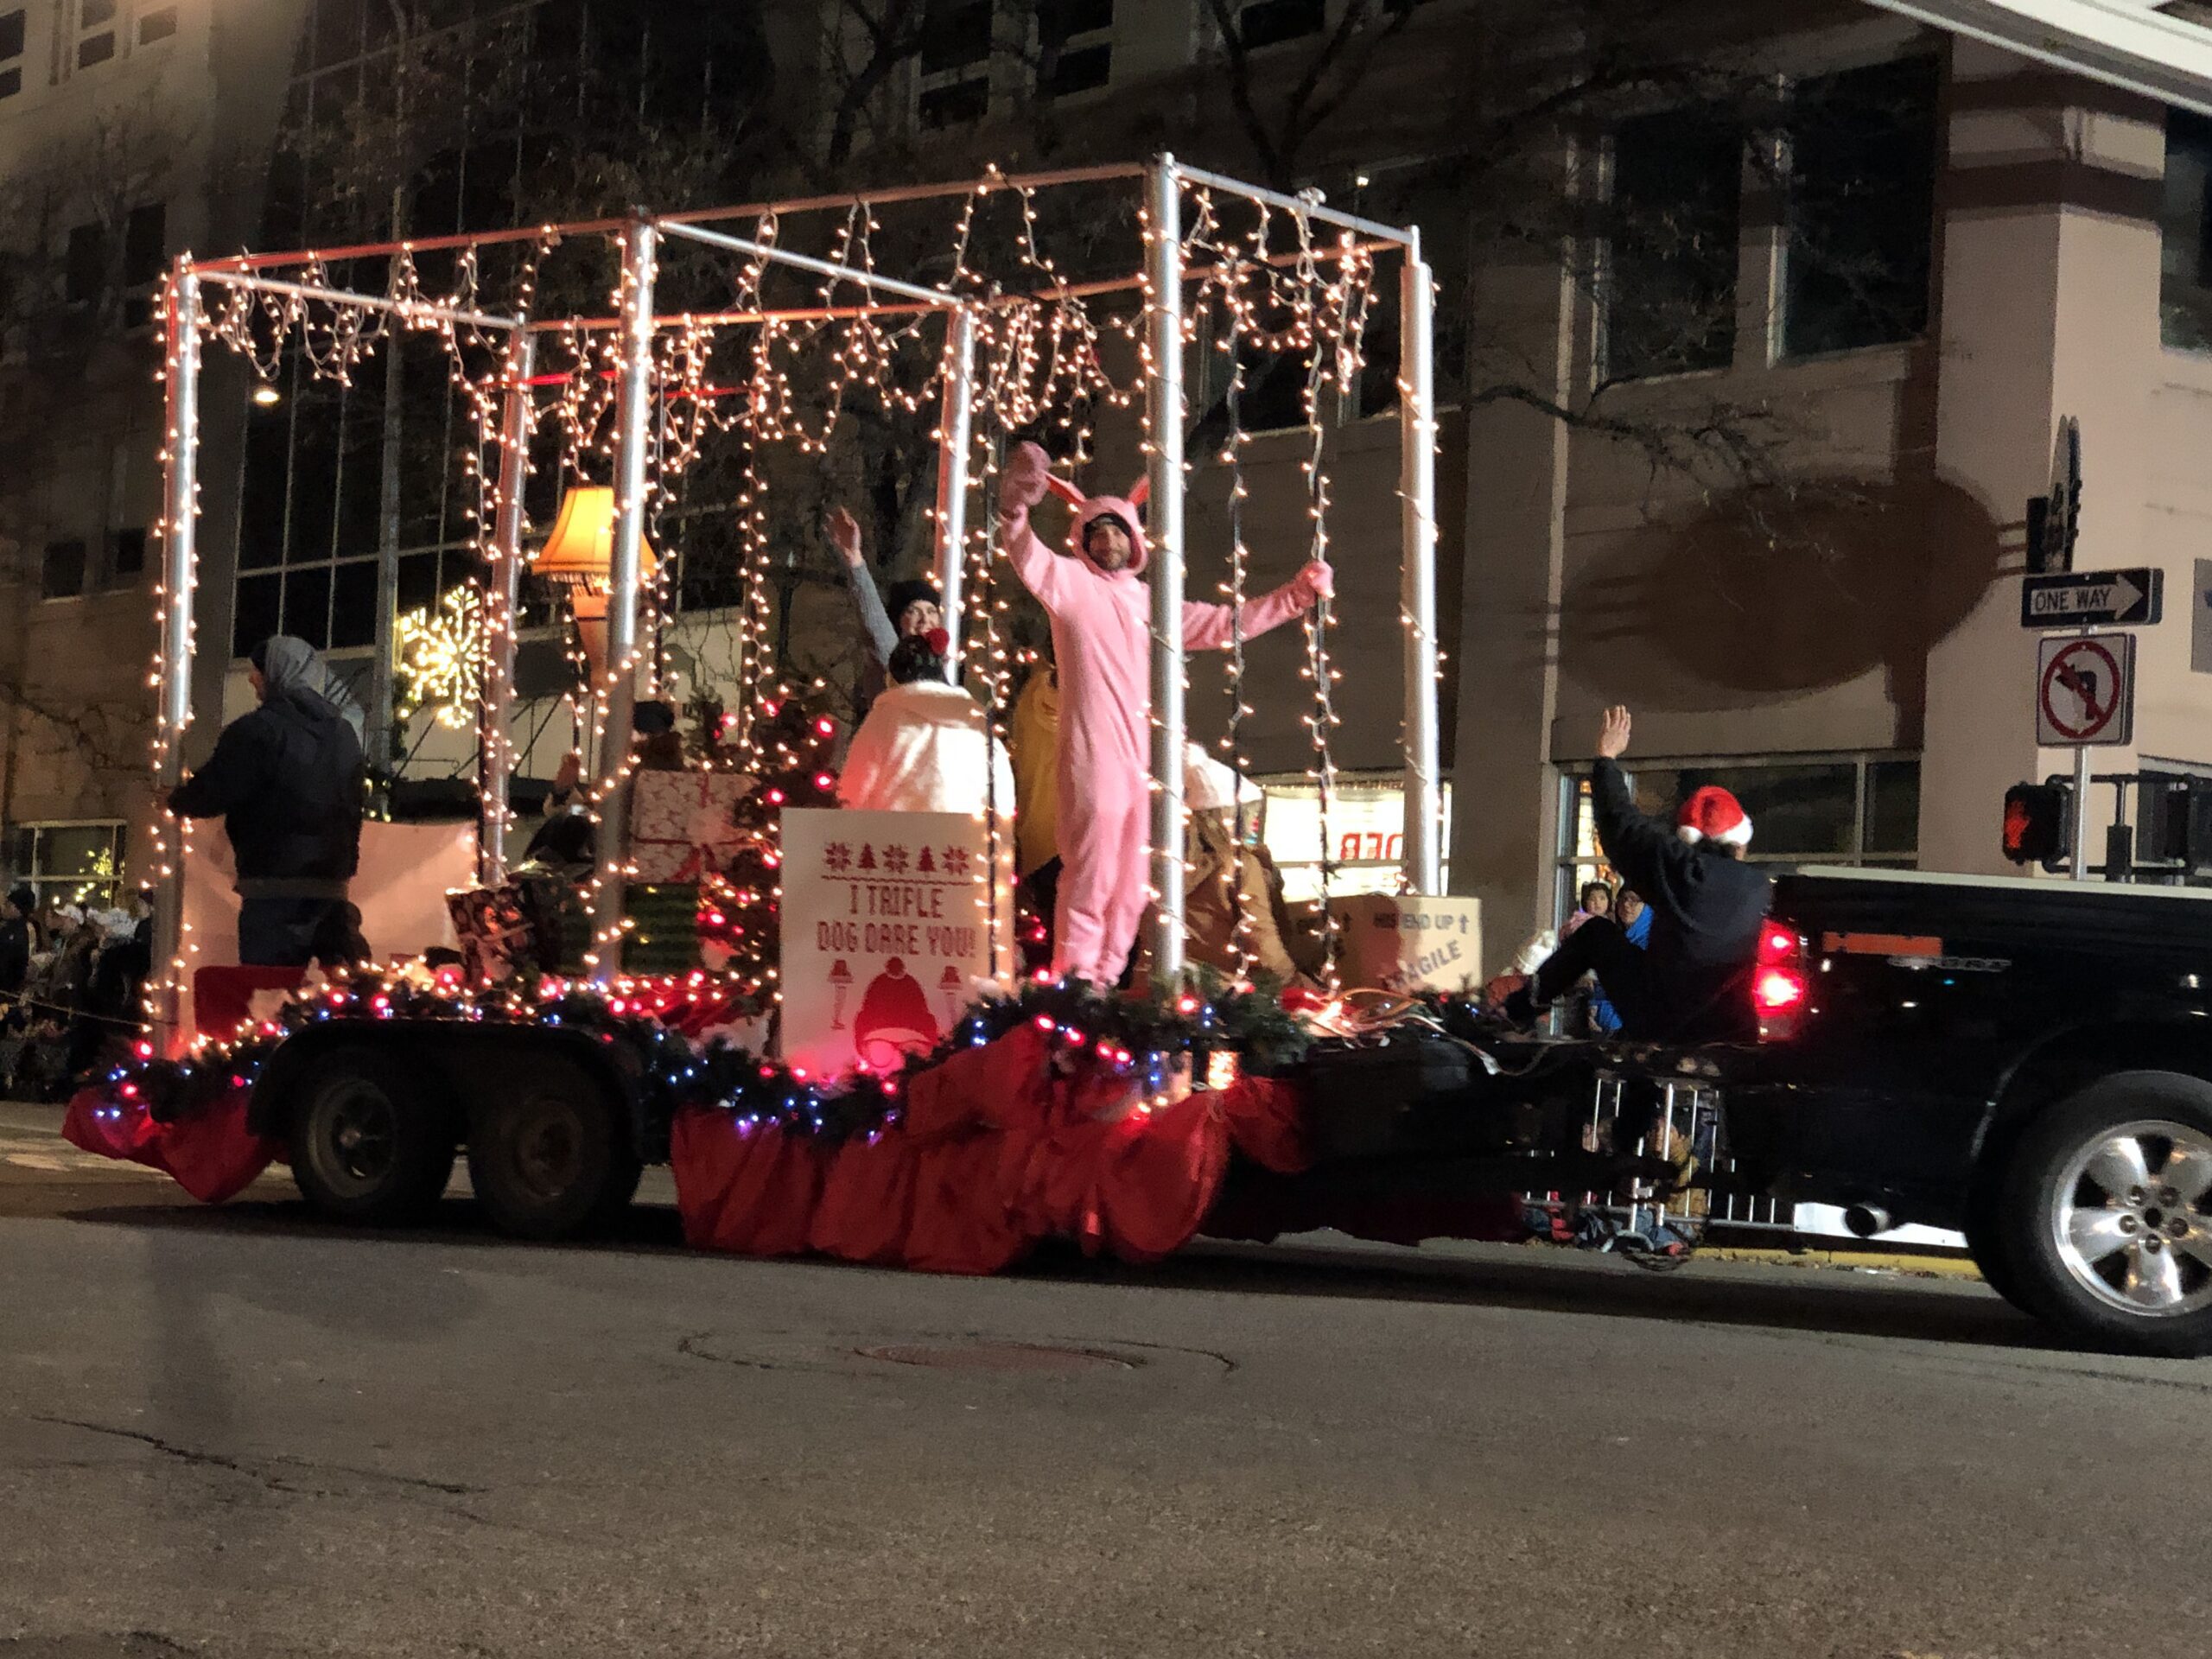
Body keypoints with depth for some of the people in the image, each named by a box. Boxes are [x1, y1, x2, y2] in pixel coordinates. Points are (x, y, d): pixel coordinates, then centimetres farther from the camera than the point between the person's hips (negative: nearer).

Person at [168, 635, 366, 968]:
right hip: (332, 889, 8)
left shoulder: (259, 729, -11)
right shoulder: (343, 732, 14)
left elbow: (211, 794, -10)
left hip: (277, 892, -8)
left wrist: (178, 800, 9)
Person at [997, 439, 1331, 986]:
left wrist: (1294, 596, 27)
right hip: (1094, 752, -7)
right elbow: (1030, 561, -16)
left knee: (1131, 881, 8)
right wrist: (1016, 512, -36)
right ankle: (1074, 980, -10)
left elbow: (1223, 623, 30)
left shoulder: (1150, 602, 21)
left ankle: (1106, 978, 14)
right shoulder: (1072, 584, 3)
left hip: (1145, 756, 7)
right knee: (1091, 872, -13)